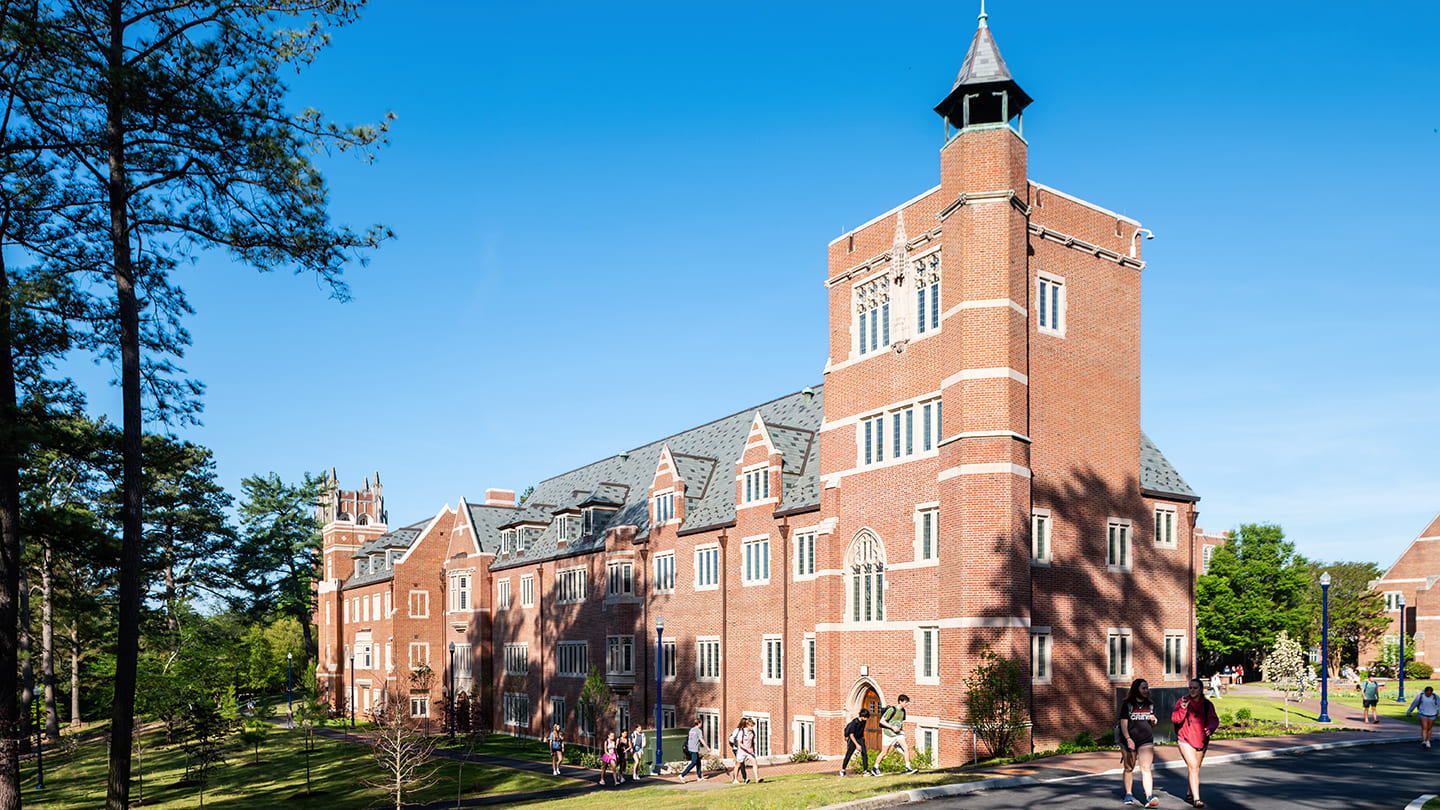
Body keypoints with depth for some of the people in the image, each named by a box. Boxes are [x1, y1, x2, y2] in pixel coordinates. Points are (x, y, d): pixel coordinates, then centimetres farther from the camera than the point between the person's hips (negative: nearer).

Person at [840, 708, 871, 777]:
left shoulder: (864, 720, -8)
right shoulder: (854, 723, -27)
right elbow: (851, 735, -25)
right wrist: (857, 745, -30)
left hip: (860, 739, 5)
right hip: (852, 740, -5)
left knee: (864, 754, -12)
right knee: (848, 755, 4)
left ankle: (865, 771, -11)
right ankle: (843, 769, 23)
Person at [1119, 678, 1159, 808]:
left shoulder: (1150, 706, 12)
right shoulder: (1127, 705, 0)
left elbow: (1153, 726, 19)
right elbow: (1123, 723, -6)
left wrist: (1153, 721, -4)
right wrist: (1128, 738, -20)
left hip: (1146, 741, 1)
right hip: (1129, 742, -1)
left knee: (1146, 769, -12)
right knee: (1129, 768, 9)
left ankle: (1149, 798, -19)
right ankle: (1129, 794, 25)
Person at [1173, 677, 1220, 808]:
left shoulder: (1207, 704, 4)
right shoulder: (1183, 702, -5)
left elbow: (1214, 719, -2)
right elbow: (1175, 719, -11)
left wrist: (1210, 728, -23)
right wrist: (1182, 709, -29)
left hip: (1202, 741, 4)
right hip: (1186, 740, -4)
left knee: (1195, 768, 15)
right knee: (1193, 768, -15)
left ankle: (1190, 795, 33)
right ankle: (1196, 799, -17)